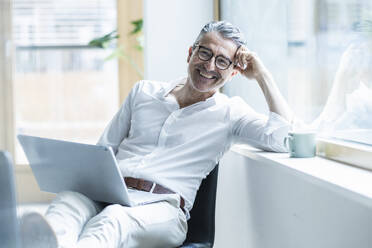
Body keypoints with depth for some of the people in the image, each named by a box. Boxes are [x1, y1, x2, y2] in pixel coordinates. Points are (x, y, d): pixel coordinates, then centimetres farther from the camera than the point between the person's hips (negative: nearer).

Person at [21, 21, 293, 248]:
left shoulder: (231, 112, 15)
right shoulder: (144, 92, 24)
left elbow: (282, 138, -3)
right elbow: (102, 152, 25)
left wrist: (261, 73, 5)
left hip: (162, 207, -3)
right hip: (106, 194, 4)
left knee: (114, 218, -40)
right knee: (68, 202, -34)